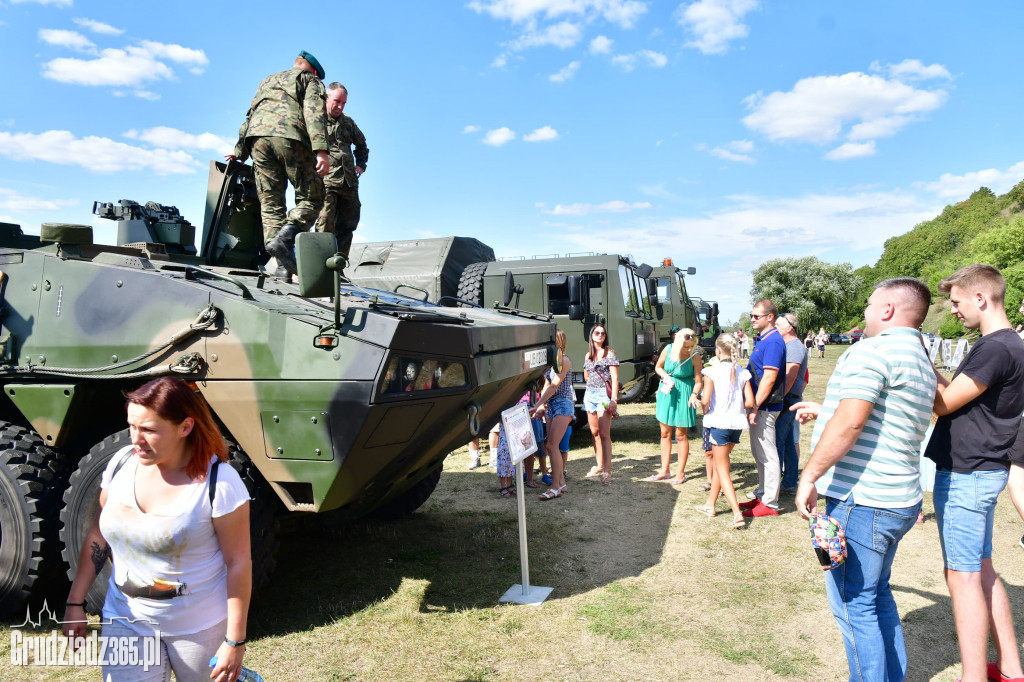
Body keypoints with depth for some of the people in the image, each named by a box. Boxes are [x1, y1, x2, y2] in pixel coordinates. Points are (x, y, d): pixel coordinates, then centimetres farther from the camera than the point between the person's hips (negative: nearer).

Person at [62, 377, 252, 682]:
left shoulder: (219, 482, -21)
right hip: (126, 622, 4)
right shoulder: (122, 462, -5)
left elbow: (239, 562, -17)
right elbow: (98, 535, 7)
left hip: (200, 628, -4)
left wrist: (235, 641, -15)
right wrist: (75, 603, 6)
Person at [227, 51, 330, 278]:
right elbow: (314, 113, -1)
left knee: (270, 203, 3)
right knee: (311, 198, 2)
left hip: (257, 138, 5)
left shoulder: (267, 81, 37)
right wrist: (321, 150, -13)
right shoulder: (311, 81, 19)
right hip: (291, 137, -5)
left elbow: (250, 116, 33)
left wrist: (240, 151, 35)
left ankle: (284, 264, -9)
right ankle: (286, 236, -24)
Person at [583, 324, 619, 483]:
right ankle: (599, 466, 22)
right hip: (590, 394, 6)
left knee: (604, 434, -11)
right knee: (594, 432, 10)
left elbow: (615, 377, -7)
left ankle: (607, 471, -10)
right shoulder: (588, 355, 15)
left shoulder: (609, 353, -1)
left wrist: (614, 399, -15)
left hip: (604, 394, -6)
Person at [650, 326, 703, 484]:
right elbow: (658, 367, 5)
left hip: (684, 395, -4)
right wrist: (665, 377, -13)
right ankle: (664, 470, 23)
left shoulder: (695, 356, -18)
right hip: (666, 393, 4)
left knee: (681, 435, 2)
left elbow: (698, 381, -14)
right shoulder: (668, 349, -10)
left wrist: (694, 394, -31)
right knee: (665, 433, 11)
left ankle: (681, 473, 15)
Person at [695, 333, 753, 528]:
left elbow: (705, 400, -18)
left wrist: (705, 410, 3)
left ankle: (737, 513, -10)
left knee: (722, 469, 1)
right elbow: (750, 402, -2)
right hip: (737, 422, 5)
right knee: (720, 463, 21)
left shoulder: (712, 371, -12)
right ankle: (710, 504, 30)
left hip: (718, 422, -5)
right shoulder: (742, 373, 1)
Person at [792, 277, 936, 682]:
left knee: (853, 603, 0)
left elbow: (850, 423, -24)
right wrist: (822, 412, 31)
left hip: (861, 500, -10)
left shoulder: (872, 350, -15)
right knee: (877, 596, 22)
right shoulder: (919, 359, 18)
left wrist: (809, 476, -19)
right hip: (898, 498, 10)